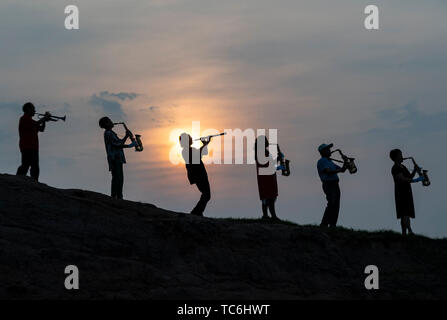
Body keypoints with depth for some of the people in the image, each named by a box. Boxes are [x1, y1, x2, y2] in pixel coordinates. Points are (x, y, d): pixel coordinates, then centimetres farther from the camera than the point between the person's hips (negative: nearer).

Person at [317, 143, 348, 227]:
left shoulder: (330, 161, 23)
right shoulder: (321, 161, -5)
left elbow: (342, 169, 21)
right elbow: (328, 171, -20)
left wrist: (345, 163, 4)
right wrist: (340, 170, -22)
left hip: (335, 185, 9)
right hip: (328, 185, -9)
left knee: (336, 206, 3)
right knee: (331, 204, -17)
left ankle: (333, 224, 3)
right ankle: (324, 224, -15)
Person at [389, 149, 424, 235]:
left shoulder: (403, 167, 20)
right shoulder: (395, 168, -10)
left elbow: (409, 177, 21)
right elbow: (403, 179, -21)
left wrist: (415, 170, 5)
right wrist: (416, 180, -22)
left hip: (407, 192, 9)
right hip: (401, 193, -9)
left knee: (405, 215, 6)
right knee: (405, 214, -18)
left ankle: (404, 233, 5)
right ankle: (410, 231, -28)